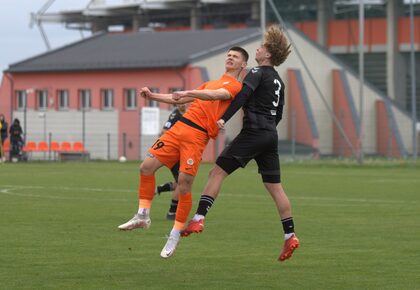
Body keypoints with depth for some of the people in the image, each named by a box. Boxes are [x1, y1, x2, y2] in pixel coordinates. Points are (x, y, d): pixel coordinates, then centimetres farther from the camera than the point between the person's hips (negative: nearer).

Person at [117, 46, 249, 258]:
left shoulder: (235, 86, 6)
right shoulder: (210, 84, 29)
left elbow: (216, 95, -15)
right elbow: (179, 100, 29)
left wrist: (188, 93, -28)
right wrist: (152, 96, 20)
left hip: (197, 135, -7)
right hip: (179, 128, 7)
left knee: (184, 183, -13)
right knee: (147, 166, -4)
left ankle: (175, 235, 0)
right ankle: (143, 216, 7)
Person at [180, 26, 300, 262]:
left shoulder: (258, 73, -5)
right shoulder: (278, 81, 20)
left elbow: (243, 95, -22)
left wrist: (224, 118, -28)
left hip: (254, 132, -8)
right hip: (271, 135, 8)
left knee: (218, 172, -7)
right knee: (275, 187, 8)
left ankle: (199, 219, -16)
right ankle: (290, 236, 4)